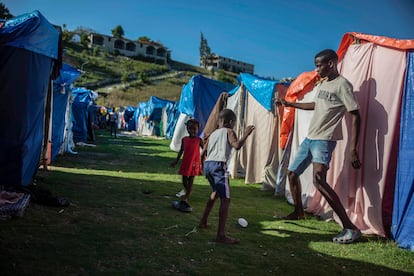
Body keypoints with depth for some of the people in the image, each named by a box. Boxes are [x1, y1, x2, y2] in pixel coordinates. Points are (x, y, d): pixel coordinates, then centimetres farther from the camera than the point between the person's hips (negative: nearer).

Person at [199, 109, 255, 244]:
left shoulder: (213, 134, 23)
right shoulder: (229, 131, 5)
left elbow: (204, 152, 24)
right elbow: (237, 145, -14)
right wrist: (246, 134, -5)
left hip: (207, 164, 8)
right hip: (219, 165, -8)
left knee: (215, 192, 32)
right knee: (225, 199, -10)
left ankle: (203, 221, 40)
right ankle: (221, 234, -19)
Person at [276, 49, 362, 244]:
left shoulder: (342, 85, -12)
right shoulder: (321, 84, 15)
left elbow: (355, 117, -16)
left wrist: (353, 149, -23)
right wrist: (289, 104, 34)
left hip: (324, 140, -9)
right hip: (309, 138, 9)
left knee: (318, 180, -24)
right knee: (292, 173, 15)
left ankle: (350, 228, -17)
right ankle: (298, 212, 35)